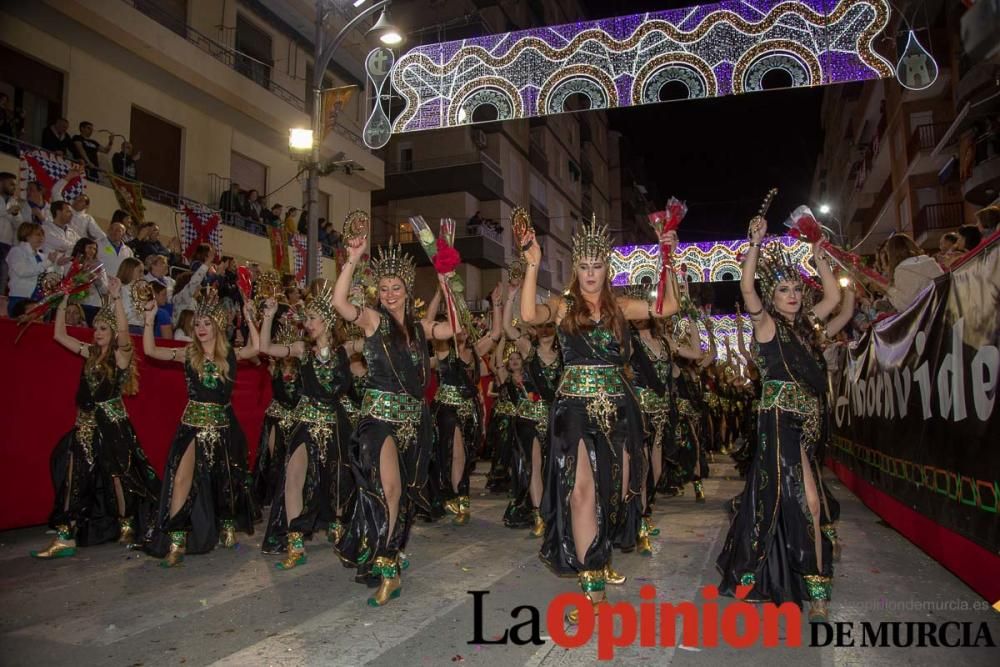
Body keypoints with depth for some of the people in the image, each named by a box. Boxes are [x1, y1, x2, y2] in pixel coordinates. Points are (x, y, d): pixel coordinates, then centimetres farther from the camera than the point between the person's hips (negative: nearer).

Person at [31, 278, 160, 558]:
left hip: (112, 423, -6)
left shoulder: (121, 354, -6)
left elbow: (123, 331, -26)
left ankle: (126, 525, 20)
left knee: (116, 475, 3)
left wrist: (116, 298, -31)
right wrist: (64, 301, 9)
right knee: (73, 476, 0)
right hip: (87, 423, 6)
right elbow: (60, 335, 14)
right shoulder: (91, 353, 10)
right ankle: (66, 536, 3)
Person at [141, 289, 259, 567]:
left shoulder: (230, 354, -1)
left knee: (226, 480, 15)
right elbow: (150, 350, -2)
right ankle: (176, 542, -9)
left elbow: (256, 347, -8)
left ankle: (227, 529, 35)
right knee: (182, 479, -13)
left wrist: (248, 318, -9)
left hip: (224, 424, 1)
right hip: (193, 423, -1)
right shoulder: (188, 353, -2)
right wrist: (150, 318, -11)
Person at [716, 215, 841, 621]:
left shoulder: (803, 324, 15)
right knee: (807, 500, -11)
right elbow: (746, 288, -19)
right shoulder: (765, 323, -4)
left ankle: (756, 570, 26)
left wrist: (818, 258, 17)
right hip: (780, 417, -7)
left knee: (775, 495, 13)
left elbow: (834, 296, 22)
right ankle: (815, 590, -5)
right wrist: (755, 244, -20)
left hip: (807, 420, 7)